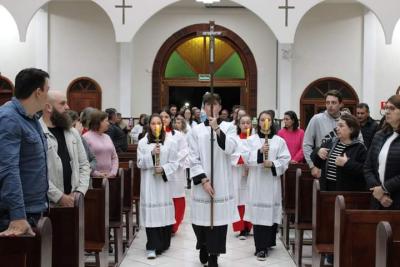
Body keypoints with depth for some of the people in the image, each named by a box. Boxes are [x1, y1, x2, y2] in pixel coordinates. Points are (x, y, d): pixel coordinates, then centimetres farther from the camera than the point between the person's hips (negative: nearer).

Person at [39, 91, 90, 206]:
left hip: (72, 201, 6)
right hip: (47, 203, -6)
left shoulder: (73, 132, 12)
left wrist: (79, 191, -1)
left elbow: (84, 165, 14)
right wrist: (59, 197, -16)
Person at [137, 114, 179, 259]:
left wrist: (164, 169, -16)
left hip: (164, 181, 0)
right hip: (148, 182, 0)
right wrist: (151, 154, -16)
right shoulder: (142, 142, 3)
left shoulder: (170, 142, 1)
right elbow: (140, 163, -1)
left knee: (164, 212, 4)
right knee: (151, 213, -5)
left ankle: (162, 244, 19)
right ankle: (152, 247, -2)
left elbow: (174, 163, 1)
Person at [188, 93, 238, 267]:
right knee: (200, 218, 5)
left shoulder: (228, 127, 4)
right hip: (202, 182, 0)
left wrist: (217, 129, -22)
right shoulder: (196, 130, 3)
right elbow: (194, 159, -1)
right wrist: (204, 180, -10)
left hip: (221, 182, 0)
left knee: (218, 218, -2)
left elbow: (229, 149, -13)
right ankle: (203, 246, 35)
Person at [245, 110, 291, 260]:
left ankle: (266, 243, 17)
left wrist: (273, 164, -15)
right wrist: (259, 152, -18)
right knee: (258, 213, -3)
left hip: (272, 180, 0)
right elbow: (246, 158, -4)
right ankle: (261, 247, 2)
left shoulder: (279, 140, 5)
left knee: (271, 212, 1)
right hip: (256, 180, 0)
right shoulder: (251, 139, 5)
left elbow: (285, 159, 0)